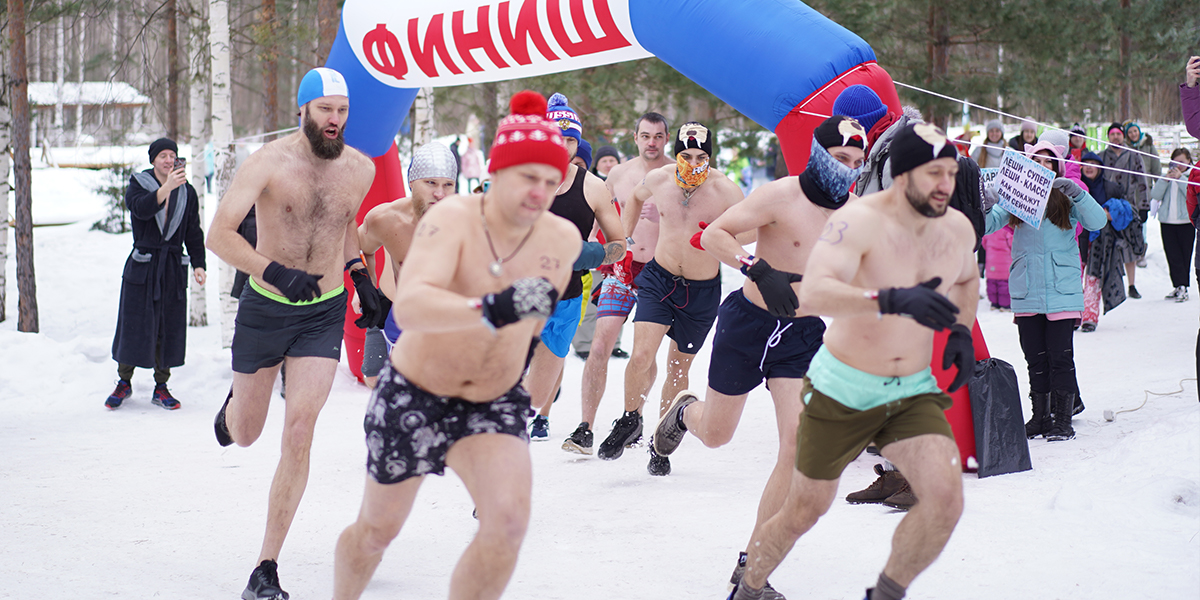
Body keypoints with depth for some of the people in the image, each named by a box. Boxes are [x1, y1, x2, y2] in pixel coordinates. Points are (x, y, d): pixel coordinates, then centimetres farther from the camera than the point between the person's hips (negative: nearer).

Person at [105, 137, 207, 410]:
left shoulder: (187, 192, 8)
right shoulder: (138, 185, -1)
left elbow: (193, 233, 11)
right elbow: (142, 208, -24)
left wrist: (198, 264, -1)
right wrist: (167, 187, -37)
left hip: (173, 268, 3)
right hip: (142, 265, -3)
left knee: (169, 327, 3)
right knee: (134, 324, -1)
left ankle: (161, 387, 14)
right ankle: (124, 382, 16)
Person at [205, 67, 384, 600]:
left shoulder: (361, 170, -3)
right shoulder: (268, 163, -16)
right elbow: (219, 235, -22)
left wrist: (359, 277, 9)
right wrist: (277, 272, -35)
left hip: (324, 315, 1)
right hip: (264, 309, -1)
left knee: (299, 434, -12)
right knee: (245, 435, 15)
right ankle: (234, 403, 56)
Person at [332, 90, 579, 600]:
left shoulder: (562, 240, -13)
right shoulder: (452, 219, -27)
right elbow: (409, 307, -45)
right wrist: (491, 311, -60)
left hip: (493, 404, 2)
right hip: (413, 397, -2)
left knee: (508, 519, -24)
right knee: (376, 532, 16)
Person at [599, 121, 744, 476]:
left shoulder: (725, 190, -17)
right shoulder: (658, 179, -7)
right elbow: (636, 197, 17)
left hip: (702, 290, -1)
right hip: (658, 278, 1)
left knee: (679, 368, 9)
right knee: (641, 356, -15)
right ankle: (630, 421, 12)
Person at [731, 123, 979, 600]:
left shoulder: (957, 229, -3)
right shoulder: (860, 220, -22)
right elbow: (812, 295, -39)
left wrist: (961, 330, 4)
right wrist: (892, 300, -51)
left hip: (914, 393, 4)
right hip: (841, 393, -4)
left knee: (946, 499, -18)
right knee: (804, 512, 9)